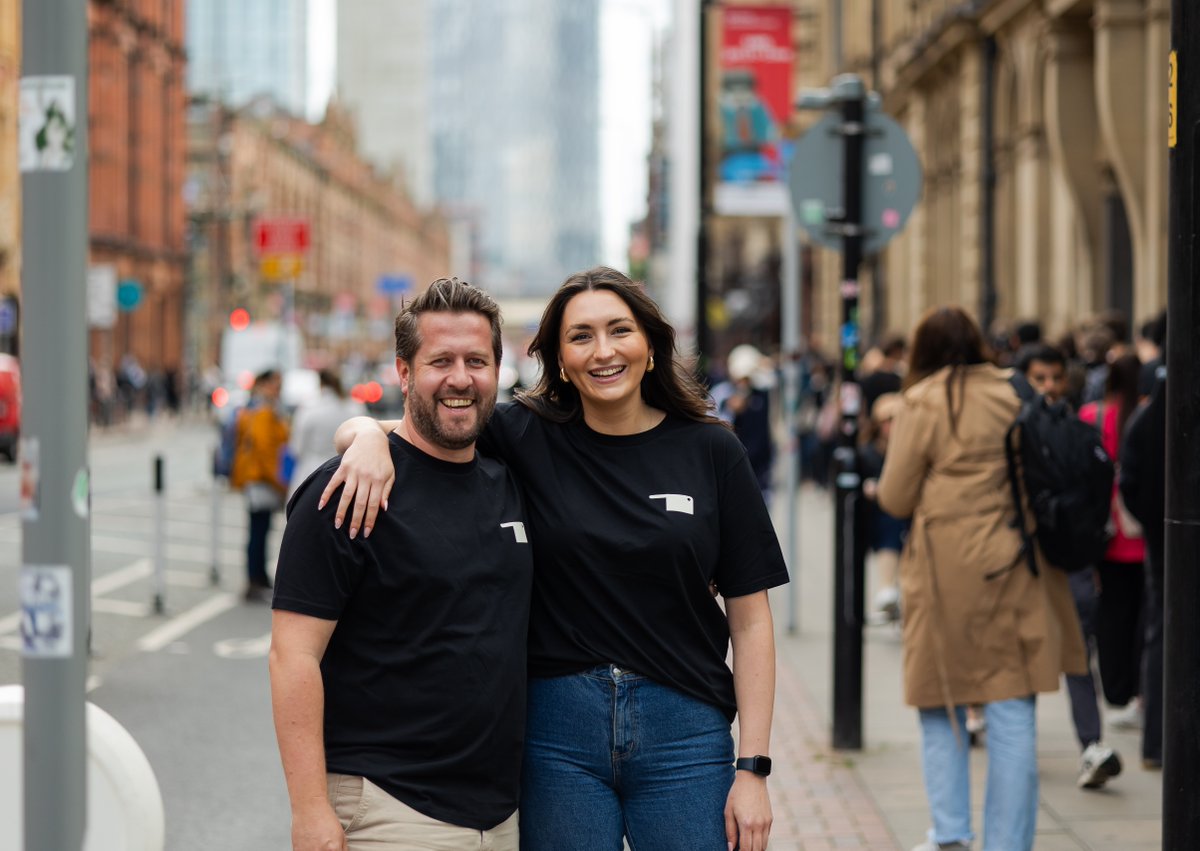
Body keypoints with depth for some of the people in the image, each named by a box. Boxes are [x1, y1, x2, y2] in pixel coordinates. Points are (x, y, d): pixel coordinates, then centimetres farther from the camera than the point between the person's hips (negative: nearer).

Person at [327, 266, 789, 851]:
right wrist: (369, 435, -24)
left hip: (683, 736, 0)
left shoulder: (709, 450, 0)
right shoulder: (527, 440, 0)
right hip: (557, 732, 0)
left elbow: (749, 620, 1)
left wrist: (753, 769, -3)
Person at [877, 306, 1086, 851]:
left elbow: (895, 498, -3)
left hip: (948, 571, -3)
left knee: (941, 707, 10)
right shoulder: (1010, 395, 5)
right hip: (1013, 566, 3)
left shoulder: (924, 404, -6)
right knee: (1012, 714, 4)